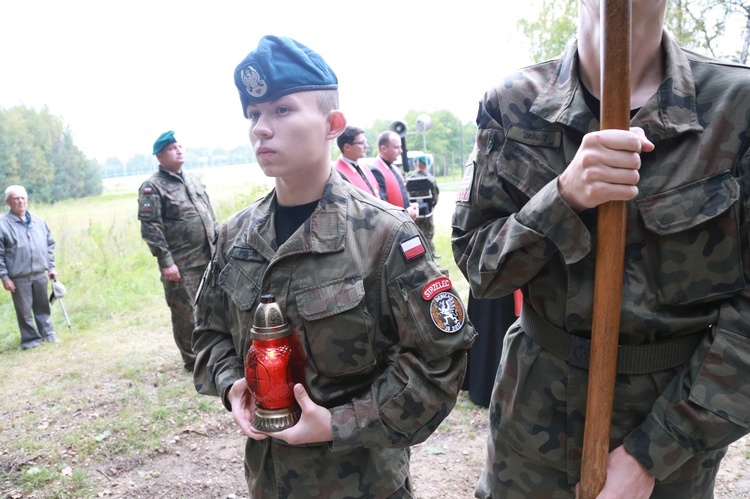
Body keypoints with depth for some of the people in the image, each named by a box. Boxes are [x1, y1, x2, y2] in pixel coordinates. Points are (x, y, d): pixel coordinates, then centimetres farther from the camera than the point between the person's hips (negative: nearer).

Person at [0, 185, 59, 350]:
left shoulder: (38, 220, 7)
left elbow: (50, 243, 15)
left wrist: (51, 267, 11)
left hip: (40, 274, 4)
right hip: (19, 277, -4)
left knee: (42, 306, 14)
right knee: (24, 310, 4)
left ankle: (48, 333, 26)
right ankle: (31, 339, 16)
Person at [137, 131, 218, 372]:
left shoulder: (193, 179, 15)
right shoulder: (153, 187, -7)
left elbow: (210, 213, 20)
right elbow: (151, 228, -13)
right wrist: (166, 262, -18)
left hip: (209, 257, 6)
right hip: (181, 265, -6)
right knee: (185, 312, 4)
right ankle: (193, 361, 19)